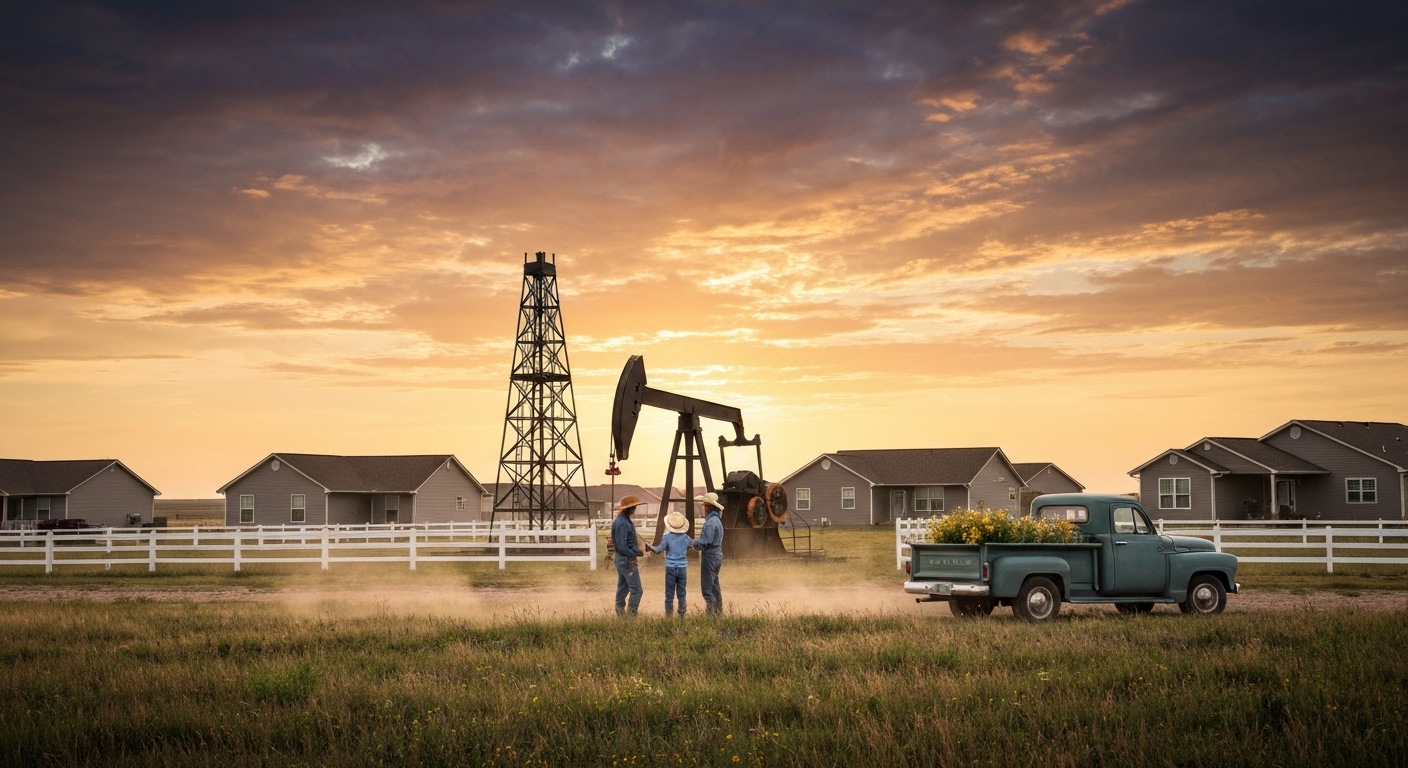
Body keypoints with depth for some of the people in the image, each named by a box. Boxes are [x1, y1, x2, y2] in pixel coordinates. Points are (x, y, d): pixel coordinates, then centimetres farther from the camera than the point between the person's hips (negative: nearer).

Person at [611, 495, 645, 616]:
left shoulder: (624, 521, 10)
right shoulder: (622, 523, -21)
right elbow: (622, 547, -24)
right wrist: (638, 554, -17)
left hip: (622, 559, 10)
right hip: (627, 560, -10)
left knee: (622, 589, 14)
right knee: (636, 590, -7)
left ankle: (620, 614, 19)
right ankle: (631, 615, -5)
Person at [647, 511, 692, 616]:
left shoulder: (666, 537, -9)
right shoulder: (685, 538, 3)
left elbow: (659, 549, -15)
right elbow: (694, 543, 22)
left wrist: (649, 546, -2)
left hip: (670, 568, -3)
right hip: (682, 568, 3)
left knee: (669, 594, 2)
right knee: (681, 594, 10)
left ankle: (669, 614, 2)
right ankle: (682, 613, 11)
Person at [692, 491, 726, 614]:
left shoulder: (710, 521, -20)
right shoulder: (717, 519, 11)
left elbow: (705, 542, -23)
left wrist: (694, 543, -6)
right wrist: (697, 542, 11)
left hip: (710, 555, -10)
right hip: (717, 553, 10)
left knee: (707, 587, -6)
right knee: (714, 585, 18)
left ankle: (710, 611, -8)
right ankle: (719, 611, 24)